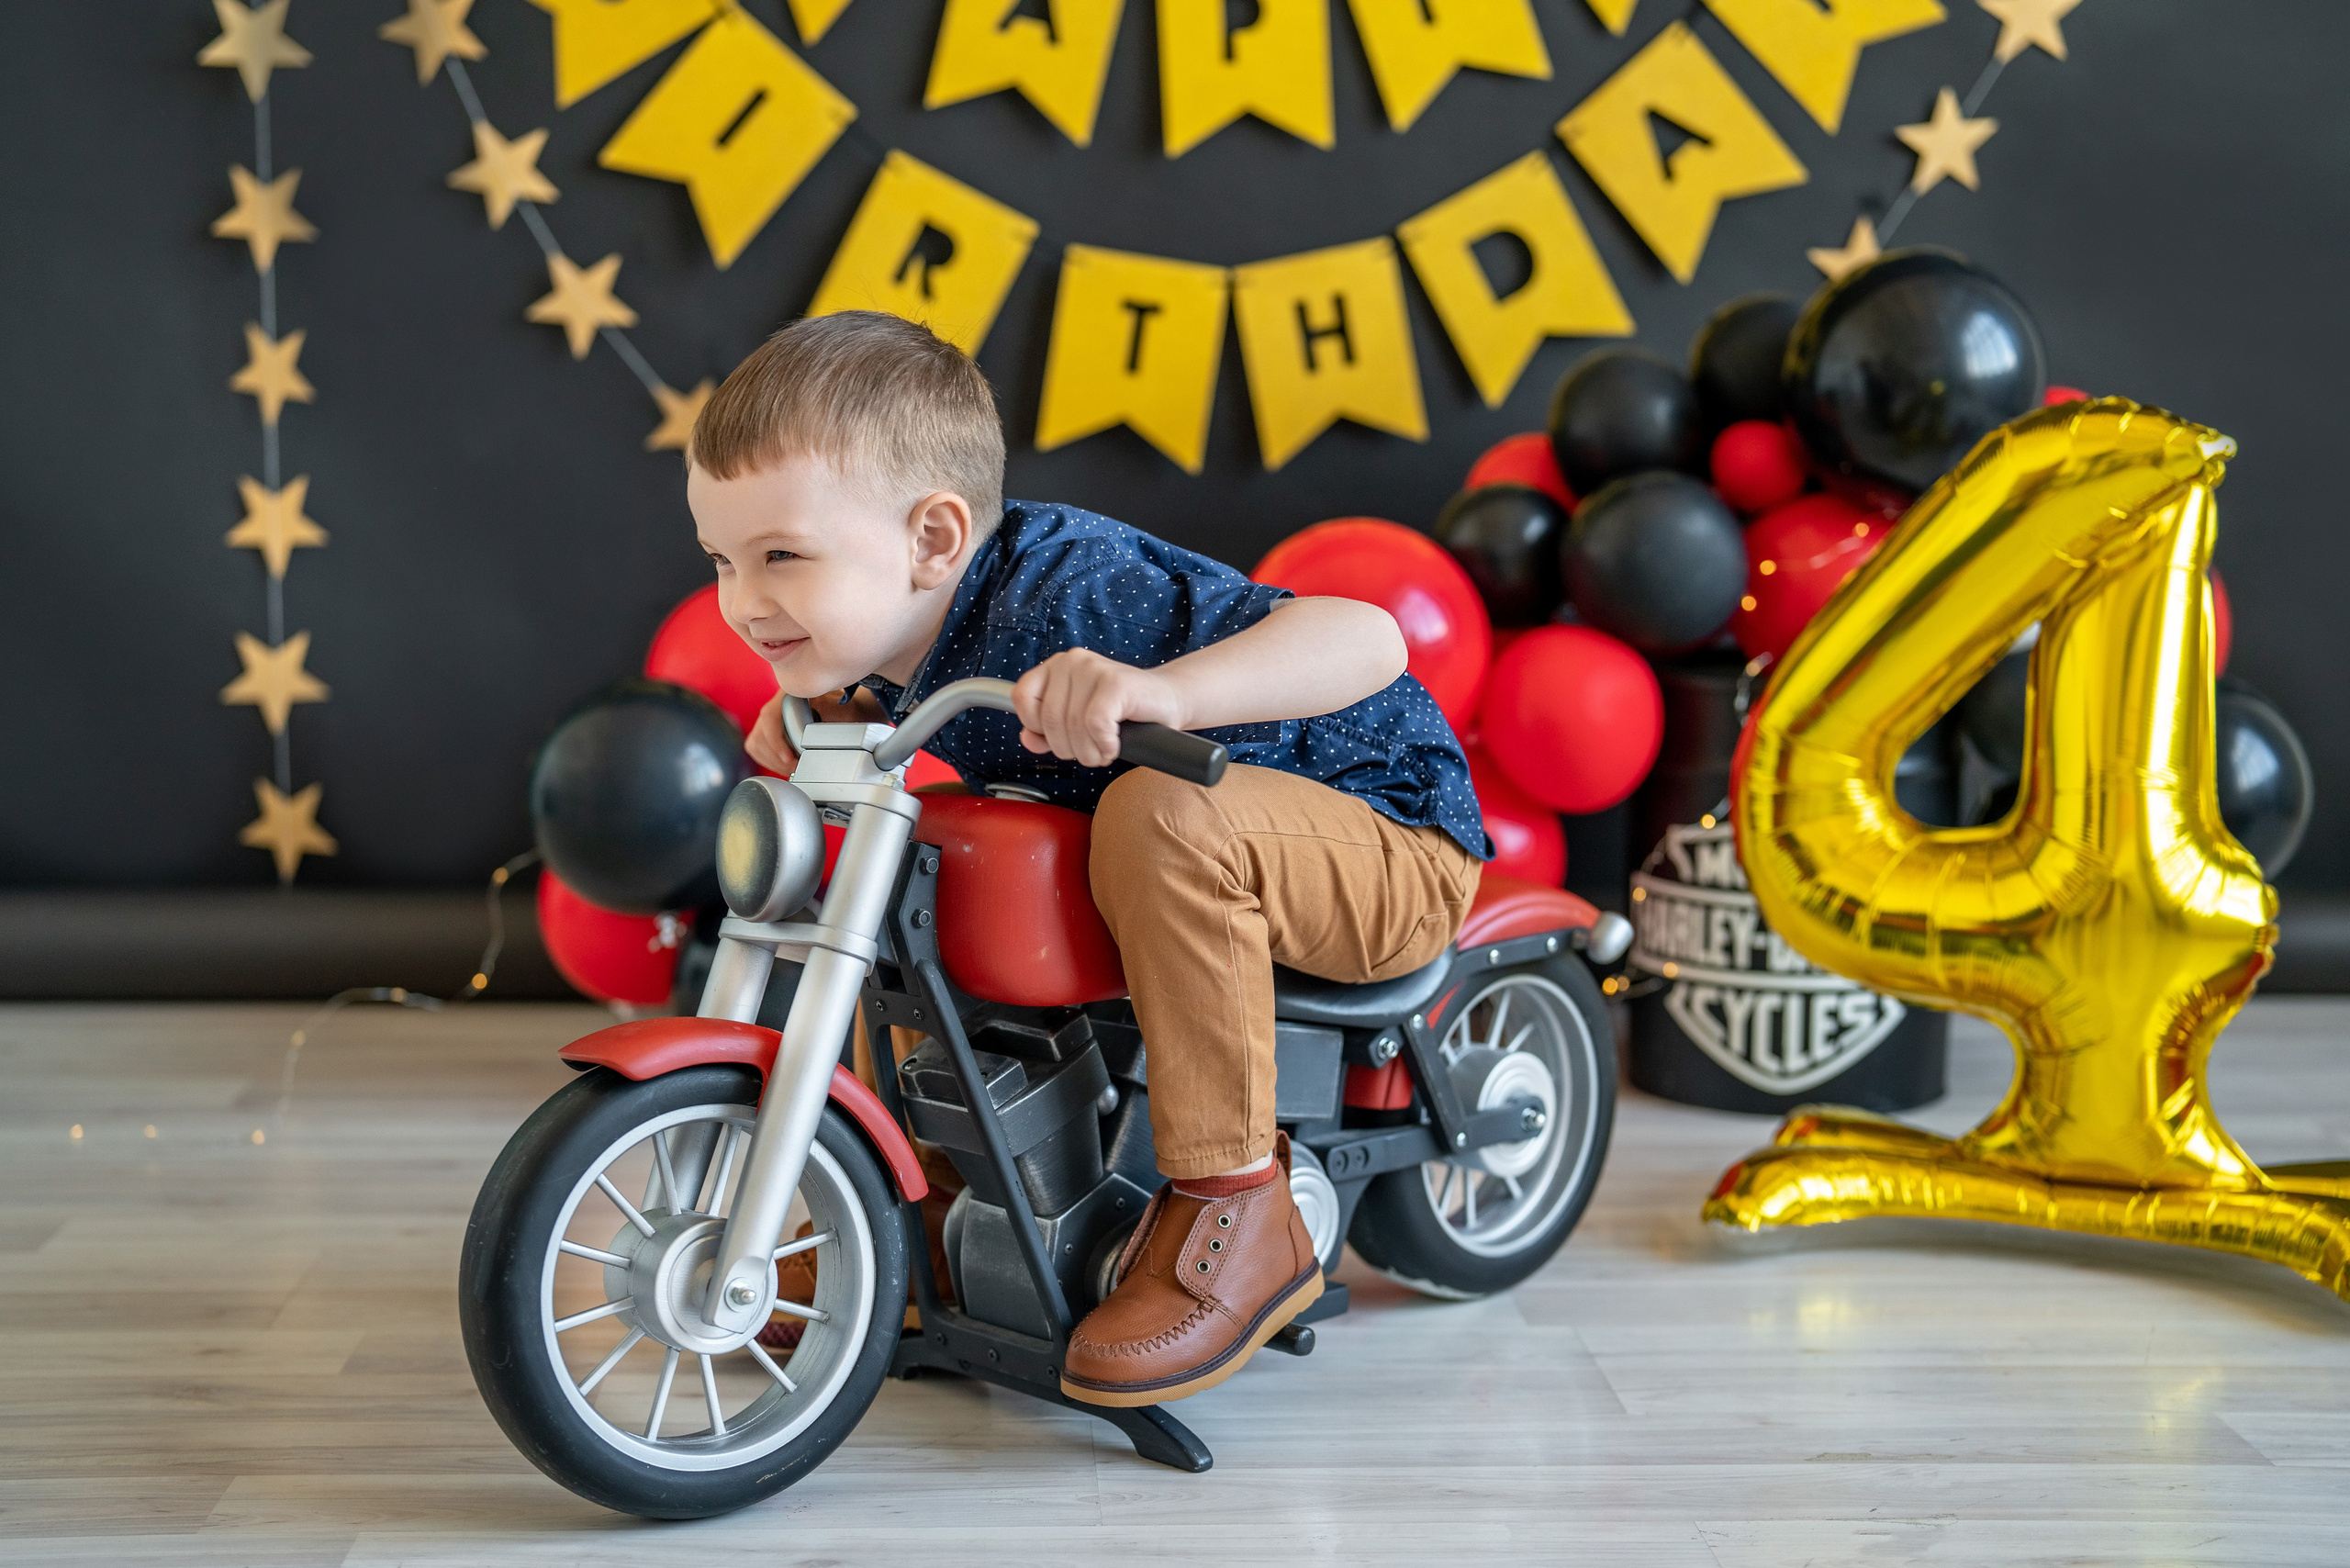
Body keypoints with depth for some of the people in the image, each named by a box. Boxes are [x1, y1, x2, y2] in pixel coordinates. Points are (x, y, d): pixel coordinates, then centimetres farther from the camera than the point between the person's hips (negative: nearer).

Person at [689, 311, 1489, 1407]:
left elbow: (1366, 639, -41)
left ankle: (1233, 1208, -24)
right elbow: (887, 705, 20)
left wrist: (1161, 692, -57)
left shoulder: (1066, 594, -33)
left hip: (1388, 843, -8)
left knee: (1163, 812, -38)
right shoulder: (905, 624, -8)